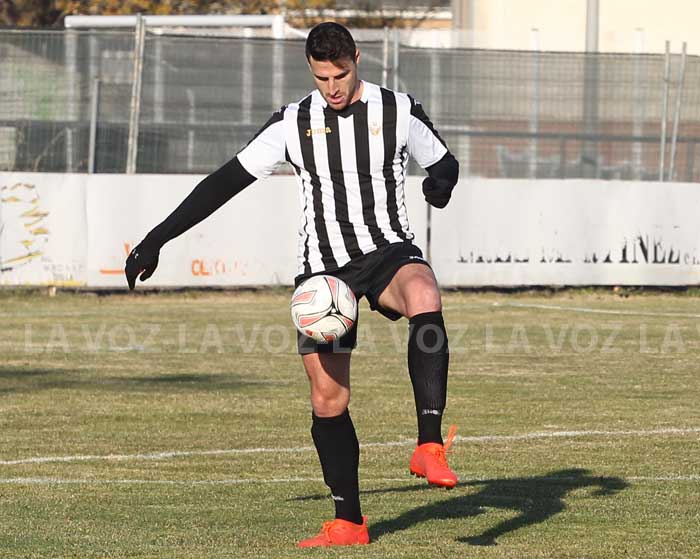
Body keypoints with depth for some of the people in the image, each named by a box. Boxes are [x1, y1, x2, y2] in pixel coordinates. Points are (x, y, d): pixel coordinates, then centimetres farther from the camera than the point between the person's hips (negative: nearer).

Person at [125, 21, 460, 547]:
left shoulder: (399, 111, 1)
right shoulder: (293, 123, 4)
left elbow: (445, 162, 14)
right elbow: (227, 180, 6)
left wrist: (442, 180, -13)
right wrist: (157, 239, 3)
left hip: (389, 252, -2)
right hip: (324, 267, 2)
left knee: (424, 299, -38)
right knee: (328, 399, 0)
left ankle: (430, 445, -38)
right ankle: (348, 523, 13)